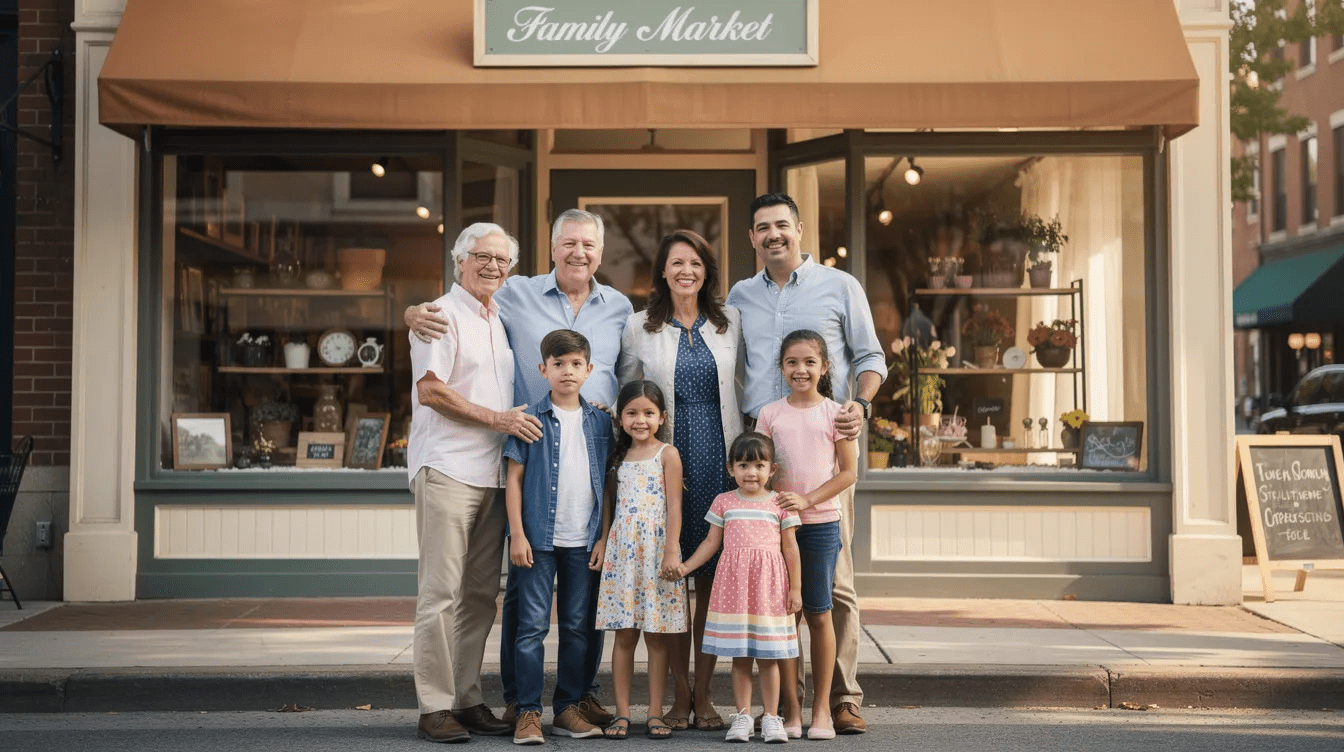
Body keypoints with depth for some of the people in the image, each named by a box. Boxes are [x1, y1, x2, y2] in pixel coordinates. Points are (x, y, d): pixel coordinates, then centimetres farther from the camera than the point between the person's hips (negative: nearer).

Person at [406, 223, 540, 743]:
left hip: (494, 472, 7)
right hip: (446, 469, -7)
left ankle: (468, 699, 16)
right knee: (441, 591, -7)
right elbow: (430, 390, -11)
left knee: (481, 593, 9)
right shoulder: (442, 315, -2)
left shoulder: (505, 319, 20)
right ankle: (435, 707, -2)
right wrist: (496, 418, -11)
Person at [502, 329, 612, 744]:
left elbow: (607, 483, 10)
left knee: (577, 626, 9)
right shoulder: (531, 420, -1)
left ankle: (568, 708, 18)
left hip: (583, 541, 3)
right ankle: (528, 711, 5)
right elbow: (514, 479, -1)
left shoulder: (600, 421, 7)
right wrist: (517, 534, -8)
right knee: (533, 625, -2)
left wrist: (604, 537, 4)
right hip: (538, 538, -3)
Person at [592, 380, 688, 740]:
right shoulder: (618, 457, 11)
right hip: (622, 551, 3)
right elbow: (610, 504, 15)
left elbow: (674, 506, -6)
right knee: (624, 635, 4)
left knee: (657, 636, 2)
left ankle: (655, 713, 9)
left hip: (656, 551, -3)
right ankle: (622, 713, 9)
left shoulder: (668, 454, -1)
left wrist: (671, 551, -12)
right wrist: (602, 541, 7)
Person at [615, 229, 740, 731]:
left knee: (712, 578, 1)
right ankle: (679, 694, 11)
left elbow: (743, 391, 14)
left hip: (720, 462, 1)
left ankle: (704, 694, 11)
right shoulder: (639, 327, 5)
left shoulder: (731, 323, 9)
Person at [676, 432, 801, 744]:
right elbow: (711, 542, 11)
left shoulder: (780, 503, 3)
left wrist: (795, 588, 2)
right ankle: (742, 716, 14)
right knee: (739, 655, 5)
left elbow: (790, 547, 5)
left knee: (767, 655, 3)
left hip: (768, 584, -1)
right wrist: (685, 566, 0)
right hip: (733, 583, 1)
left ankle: (771, 717, 13)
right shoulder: (724, 502, 7)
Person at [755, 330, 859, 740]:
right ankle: (791, 710, 10)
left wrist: (807, 499, -11)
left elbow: (849, 472, -1)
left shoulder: (835, 413, 1)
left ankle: (821, 709, 12)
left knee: (818, 615, 2)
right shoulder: (770, 414, 5)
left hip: (821, 522, -1)